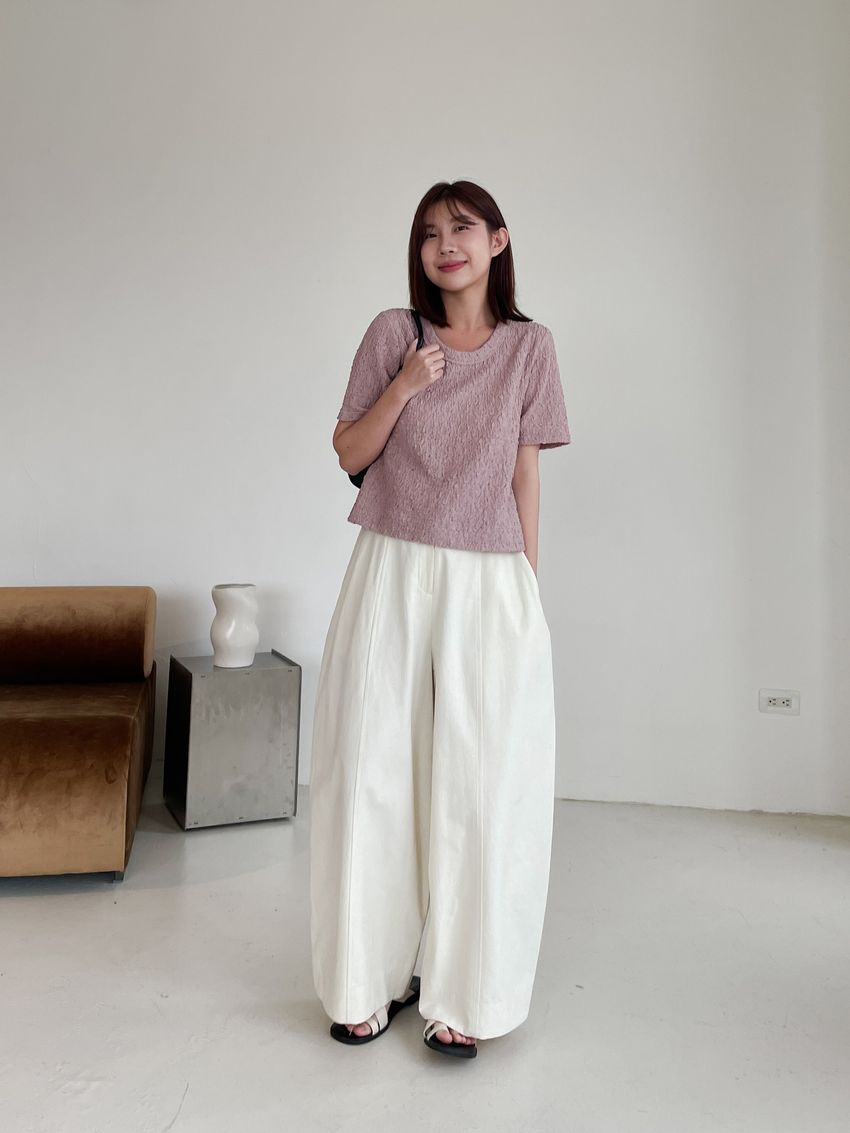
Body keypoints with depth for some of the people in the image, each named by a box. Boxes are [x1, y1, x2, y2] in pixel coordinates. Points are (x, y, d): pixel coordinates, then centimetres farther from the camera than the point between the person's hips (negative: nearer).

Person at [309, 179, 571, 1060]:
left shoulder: (529, 346, 7)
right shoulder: (393, 331, 5)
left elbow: (525, 471, 9)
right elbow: (350, 454, 5)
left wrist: (528, 583, 6)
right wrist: (403, 387, -10)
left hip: (489, 585, 0)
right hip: (391, 575, 0)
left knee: (479, 784, 0)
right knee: (374, 774, 3)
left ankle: (461, 996, 16)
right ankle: (370, 981, 20)